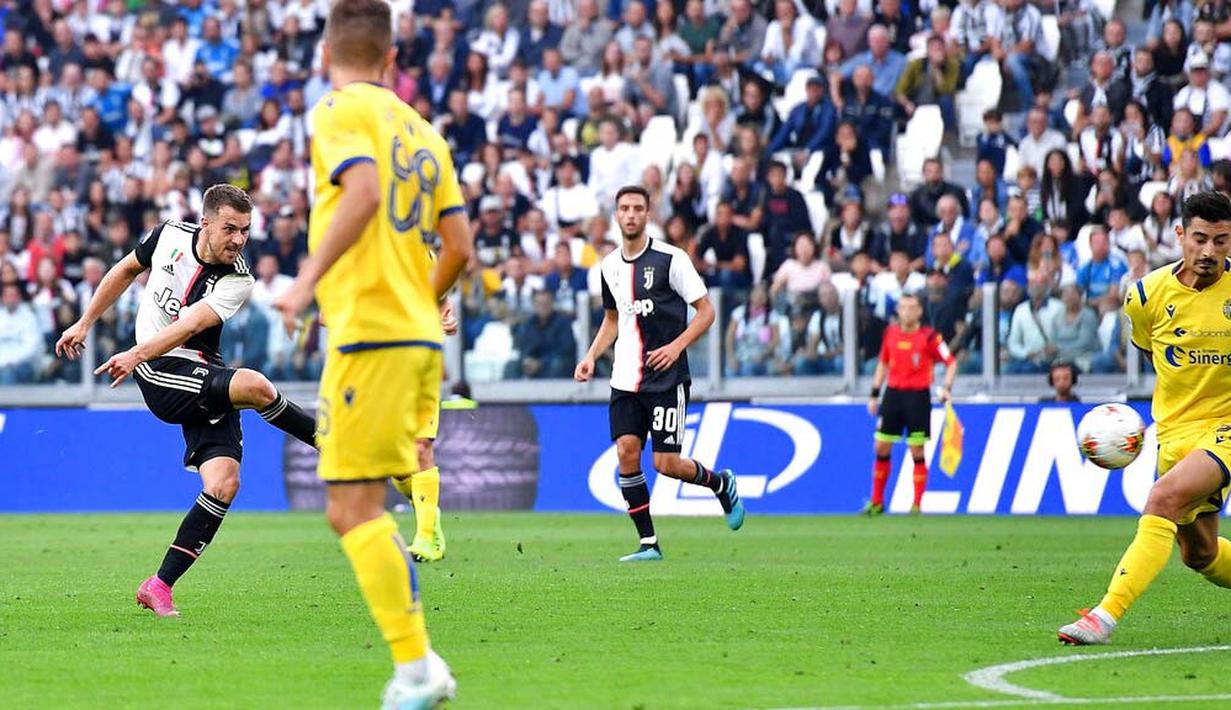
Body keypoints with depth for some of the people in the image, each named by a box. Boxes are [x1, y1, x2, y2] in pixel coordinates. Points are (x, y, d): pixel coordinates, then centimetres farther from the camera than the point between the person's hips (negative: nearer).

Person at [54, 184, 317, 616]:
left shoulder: (237, 280, -8)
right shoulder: (169, 236, -2)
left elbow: (191, 324, -24)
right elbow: (126, 271, 18)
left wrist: (138, 353, -39)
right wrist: (85, 324, 20)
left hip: (204, 379, 2)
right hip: (161, 375, -2)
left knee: (224, 483, -13)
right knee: (255, 385, -29)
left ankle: (160, 586, -5)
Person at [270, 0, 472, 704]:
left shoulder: (342, 111, -4)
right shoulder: (422, 130, 17)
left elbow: (364, 192, -22)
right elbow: (459, 246, 14)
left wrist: (309, 279, -23)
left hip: (369, 333, -8)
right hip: (420, 335, 8)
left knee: (355, 507, -8)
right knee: (358, 512, 17)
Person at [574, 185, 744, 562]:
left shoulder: (671, 259, -8)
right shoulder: (610, 266, 10)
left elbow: (706, 310, -5)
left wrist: (676, 346, -19)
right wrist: (591, 356, 10)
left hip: (666, 377, -5)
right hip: (625, 379, 5)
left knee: (666, 463, -7)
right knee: (626, 451, -9)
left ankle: (721, 483, 25)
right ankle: (648, 543, -3)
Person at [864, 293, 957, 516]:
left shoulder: (929, 336, -6)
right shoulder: (890, 332, 8)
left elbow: (951, 363, -1)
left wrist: (947, 388, -15)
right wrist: (875, 394, 16)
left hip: (918, 396, -4)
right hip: (893, 394, 4)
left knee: (917, 452, -3)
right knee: (881, 449, 3)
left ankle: (917, 505, 4)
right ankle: (876, 502, 14)